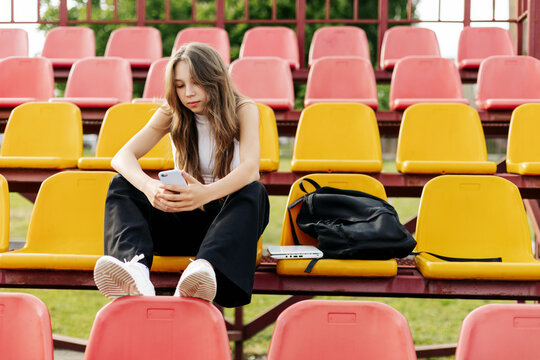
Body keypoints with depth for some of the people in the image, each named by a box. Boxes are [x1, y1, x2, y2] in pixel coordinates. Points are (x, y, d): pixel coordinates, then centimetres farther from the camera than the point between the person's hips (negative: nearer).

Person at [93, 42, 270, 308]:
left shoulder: (243, 111, -6)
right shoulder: (172, 114, 2)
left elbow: (250, 168, -25)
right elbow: (122, 157, -13)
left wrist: (207, 193, -47)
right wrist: (149, 187, -37)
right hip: (184, 221, 2)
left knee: (254, 192, -35)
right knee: (122, 186, -21)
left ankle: (206, 267, -62)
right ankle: (135, 267, -51)